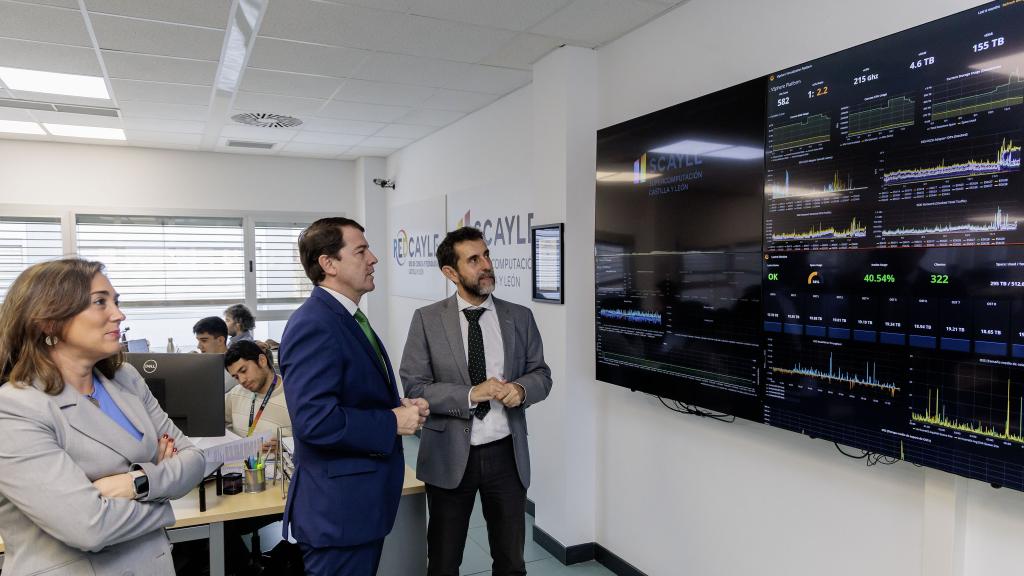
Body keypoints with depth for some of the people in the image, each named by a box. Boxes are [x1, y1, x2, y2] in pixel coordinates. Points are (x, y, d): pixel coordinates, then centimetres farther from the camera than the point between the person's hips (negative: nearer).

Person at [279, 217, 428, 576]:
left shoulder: (348, 318, 11)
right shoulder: (313, 325, -21)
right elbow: (315, 419, -30)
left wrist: (400, 407, 1)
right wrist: (393, 423, -19)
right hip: (339, 509, -10)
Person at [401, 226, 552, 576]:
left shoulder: (520, 317, 1)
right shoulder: (427, 320, -6)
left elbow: (541, 373, 5)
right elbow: (413, 386, -10)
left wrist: (521, 388, -17)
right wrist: (471, 394, -22)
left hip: (506, 455, 2)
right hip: (450, 456, -1)